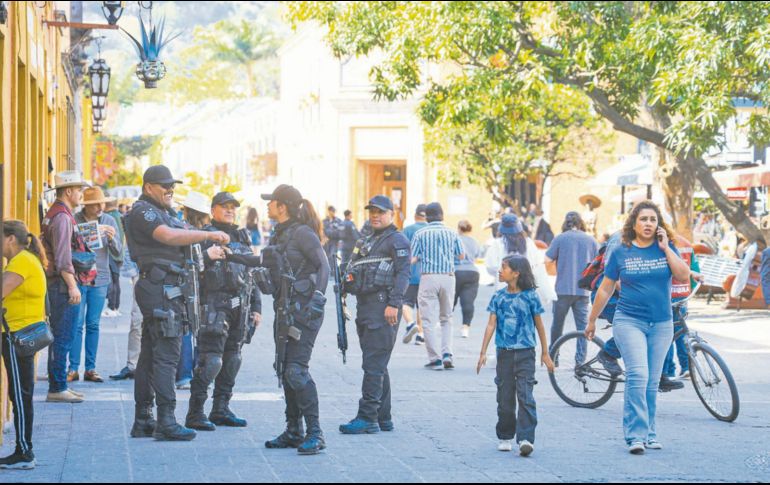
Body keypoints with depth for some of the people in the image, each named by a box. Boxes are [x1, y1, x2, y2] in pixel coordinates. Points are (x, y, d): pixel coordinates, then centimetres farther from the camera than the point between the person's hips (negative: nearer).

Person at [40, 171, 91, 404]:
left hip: (61, 286, 11)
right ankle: (57, 388, -6)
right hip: (64, 285, -11)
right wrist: (72, 286, -22)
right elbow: (62, 257, -21)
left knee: (59, 338, 14)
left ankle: (58, 386, 19)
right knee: (62, 338, -8)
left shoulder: (56, 214, 17)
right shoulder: (62, 217, -14)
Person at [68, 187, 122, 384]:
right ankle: (73, 368, 3)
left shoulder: (109, 222, 5)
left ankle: (90, 369, 10)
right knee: (76, 324, -2)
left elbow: (118, 253, 6)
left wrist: (112, 238, -12)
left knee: (93, 325, 6)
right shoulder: (74, 220, -5)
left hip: (100, 279, 3)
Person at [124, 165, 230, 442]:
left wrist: (206, 254, 25)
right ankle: (166, 422, -16)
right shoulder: (142, 211, -9)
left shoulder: (164, 213, 23)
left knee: (150, 355, 11)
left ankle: (143, 421, 14)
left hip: (169, 292, 11)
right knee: (166, 355, -13)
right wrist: (209, 235, -26)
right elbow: (168, 236, -25)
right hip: (160, 290, -11)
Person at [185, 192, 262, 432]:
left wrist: (256, 307, 16)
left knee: (232, 360, 10)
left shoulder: (243, 238, 18)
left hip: (240, 306, 7)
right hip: (215, 306, -7)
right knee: (211, 360, -12)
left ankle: (221, 410, 18)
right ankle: (195, 413, -9)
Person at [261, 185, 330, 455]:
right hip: (285, 309, 9)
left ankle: (315, 434, -14)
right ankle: (293, 432, 17)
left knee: (297, 370, -15)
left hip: (304, 310, -9)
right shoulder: (279, 236, 15)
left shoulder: (302, 233, -11)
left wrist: (315, 301, -20)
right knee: (285, 370, 10)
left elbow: (323, 265, -15)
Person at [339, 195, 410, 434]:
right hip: (366, 306, 10)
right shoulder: (368, 242, 23)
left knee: (374, 365, -12)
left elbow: (403, 274, -13)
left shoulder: (397, 240, -4)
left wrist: (394, 304, -21)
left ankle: (367, 418, -13)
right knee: (376, 367, 11)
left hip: (383, 307, -10)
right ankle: (383, 418, 16)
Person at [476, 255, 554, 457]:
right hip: (504, 352, 3)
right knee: (505, 397, 8)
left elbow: (539, 325, 4)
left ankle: (526, 438, -14)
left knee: (525, 396, -10)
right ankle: (505, 437, 20)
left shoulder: (530, 296, -4)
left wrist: (545, 353, 9)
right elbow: (491, 325, 4)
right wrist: (483, 353, -1)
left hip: (525, 352, -3)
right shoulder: (499, 297, 4)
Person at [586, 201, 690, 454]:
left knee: (652, 382, 7)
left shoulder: (666, 248, 5)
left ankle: (648, 433, 17)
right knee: (637, 375, -16)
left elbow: (684, 276, -9)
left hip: (661, 324, 3)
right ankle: (636, 435, -15)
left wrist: (665, 248, -10)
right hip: (629, 321, -2)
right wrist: (592, 321, 13)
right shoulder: (621, 252, 1)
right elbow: (606, 289, 8)